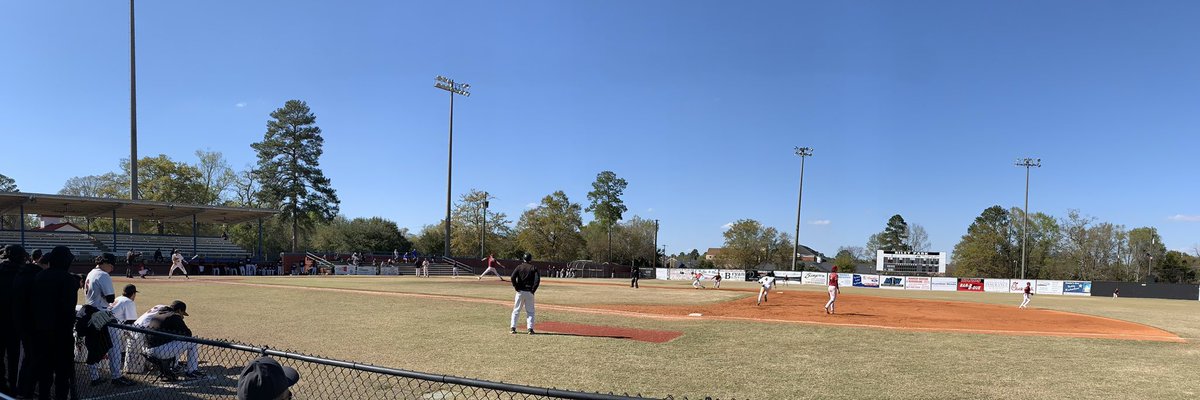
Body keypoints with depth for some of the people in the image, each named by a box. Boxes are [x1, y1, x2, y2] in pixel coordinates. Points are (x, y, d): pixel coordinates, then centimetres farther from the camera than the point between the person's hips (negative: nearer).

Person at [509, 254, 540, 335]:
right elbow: (538, 279, -11)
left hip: (520, 291, 0)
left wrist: (516, 288, -3)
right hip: (529, 292, 0)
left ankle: (512, 328, 3)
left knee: (516, 310, 8)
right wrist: (533, 290, -5)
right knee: (530, 311, 8)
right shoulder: (533, 268, 0)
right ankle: (530, 328, 0)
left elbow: (512, 278, -11)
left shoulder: (519, 267, 1)